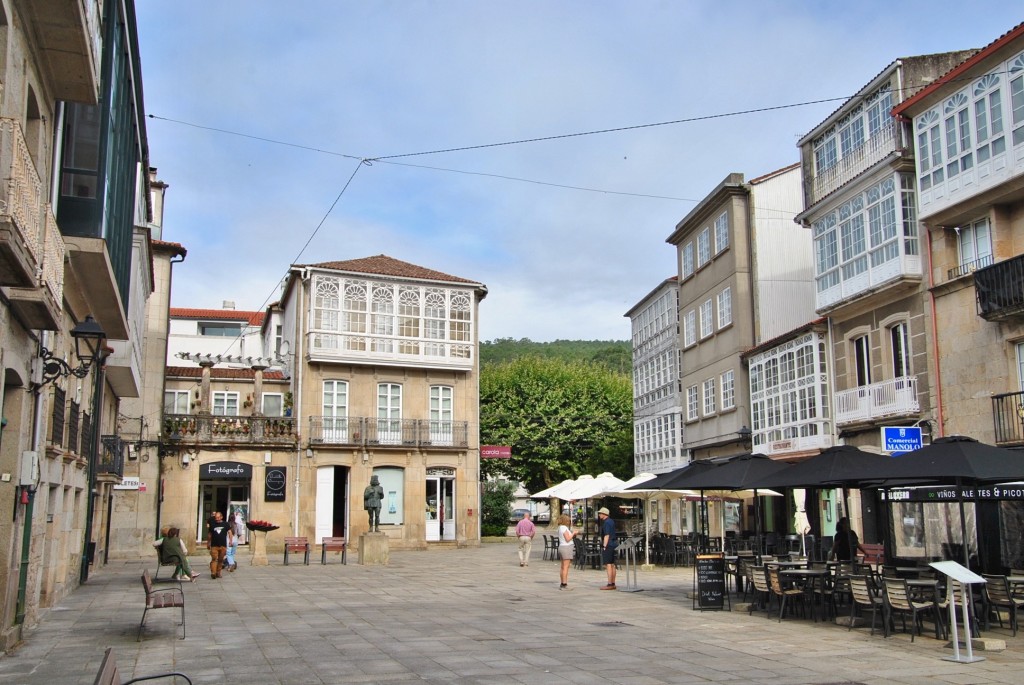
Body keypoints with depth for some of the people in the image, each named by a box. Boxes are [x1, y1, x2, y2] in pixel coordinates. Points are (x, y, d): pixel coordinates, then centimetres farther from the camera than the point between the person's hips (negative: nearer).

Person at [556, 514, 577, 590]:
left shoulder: (560, 527, 15)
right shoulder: (564, 528, -13)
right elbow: (568, 539, -18)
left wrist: (571, 530, 14)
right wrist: (573, 533, -7)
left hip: (561, 547, 10)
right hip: (566, 547, -10)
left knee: (563, 567, 11)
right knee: (565, 567, -10)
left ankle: (562, 584, 14)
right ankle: (564, 584, -12)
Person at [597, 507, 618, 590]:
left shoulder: (606, 522, -14)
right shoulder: (611, 521, 16)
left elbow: (607, 535, -19)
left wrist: (604, 546, -19)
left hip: (608, 545, -10)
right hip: (613, 545, 10)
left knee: (608, 565, -9)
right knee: (612, 565, 11)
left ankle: (610, 584, -11)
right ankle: (613, 584, 15)